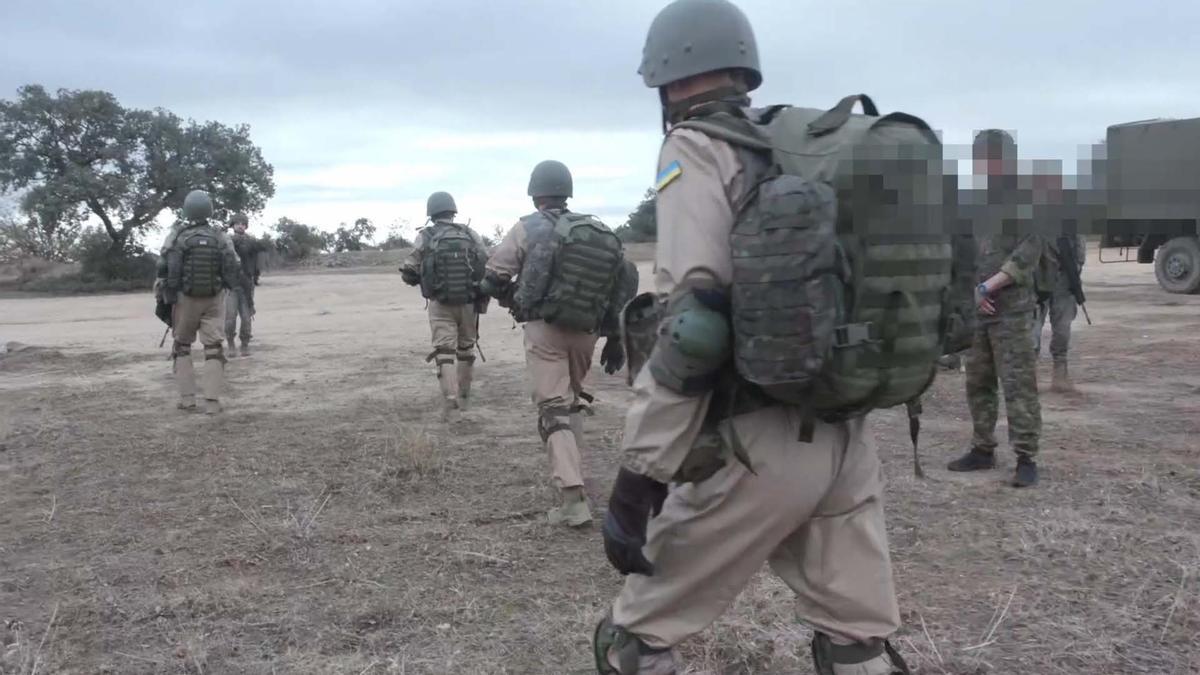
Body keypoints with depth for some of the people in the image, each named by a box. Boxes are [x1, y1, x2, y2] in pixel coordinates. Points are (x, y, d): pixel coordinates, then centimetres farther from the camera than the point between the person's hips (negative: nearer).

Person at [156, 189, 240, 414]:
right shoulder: (220, 237, -4)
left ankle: (187, 398, 11)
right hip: (214, 299, 1)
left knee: (182, 347, 16)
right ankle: (212, 402, -4)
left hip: (186, 298, -1)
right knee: (213, 349, 3)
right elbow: (234, 270, -2)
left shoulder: (177, 235, -10)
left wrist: (168, 295, -1)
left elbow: (165, 268, -13)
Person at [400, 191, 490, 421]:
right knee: (466, 349, 19)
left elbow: (409, 274, -5)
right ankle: (463, 396, 32)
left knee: (444, 353, 0)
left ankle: (450, 405, -9)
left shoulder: (425, 238, -3)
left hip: (440, 305, -2)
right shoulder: (470, 234, 1)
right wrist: (483, 297, 9)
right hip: (469, 303, 2)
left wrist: (423, 278, 17)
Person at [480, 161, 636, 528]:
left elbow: (494, 276, -5)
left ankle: (573, 498, -15)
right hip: (586, 331, 5)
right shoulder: (601, 231, 10)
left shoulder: (531, 227, -3)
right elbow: (624, 283, 7)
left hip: (545, 328, -5)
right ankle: (572, 472, 32)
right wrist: (615, 338, 11)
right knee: (573, 399, 25)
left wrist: (512, 298, 16)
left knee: (554, 408, -5)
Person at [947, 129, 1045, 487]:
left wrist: (987, 287, -16)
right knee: (977, 384, 10)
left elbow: (1028, 255, -12)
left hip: (1012, 310, -6)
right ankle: (983, 450, 21)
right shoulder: (972, 201, 13)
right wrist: (969, 291, -2)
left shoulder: (1025, 200, -4)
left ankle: (1026, 458, 0)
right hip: (975, 310, 6)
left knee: (1018, 386, -5)